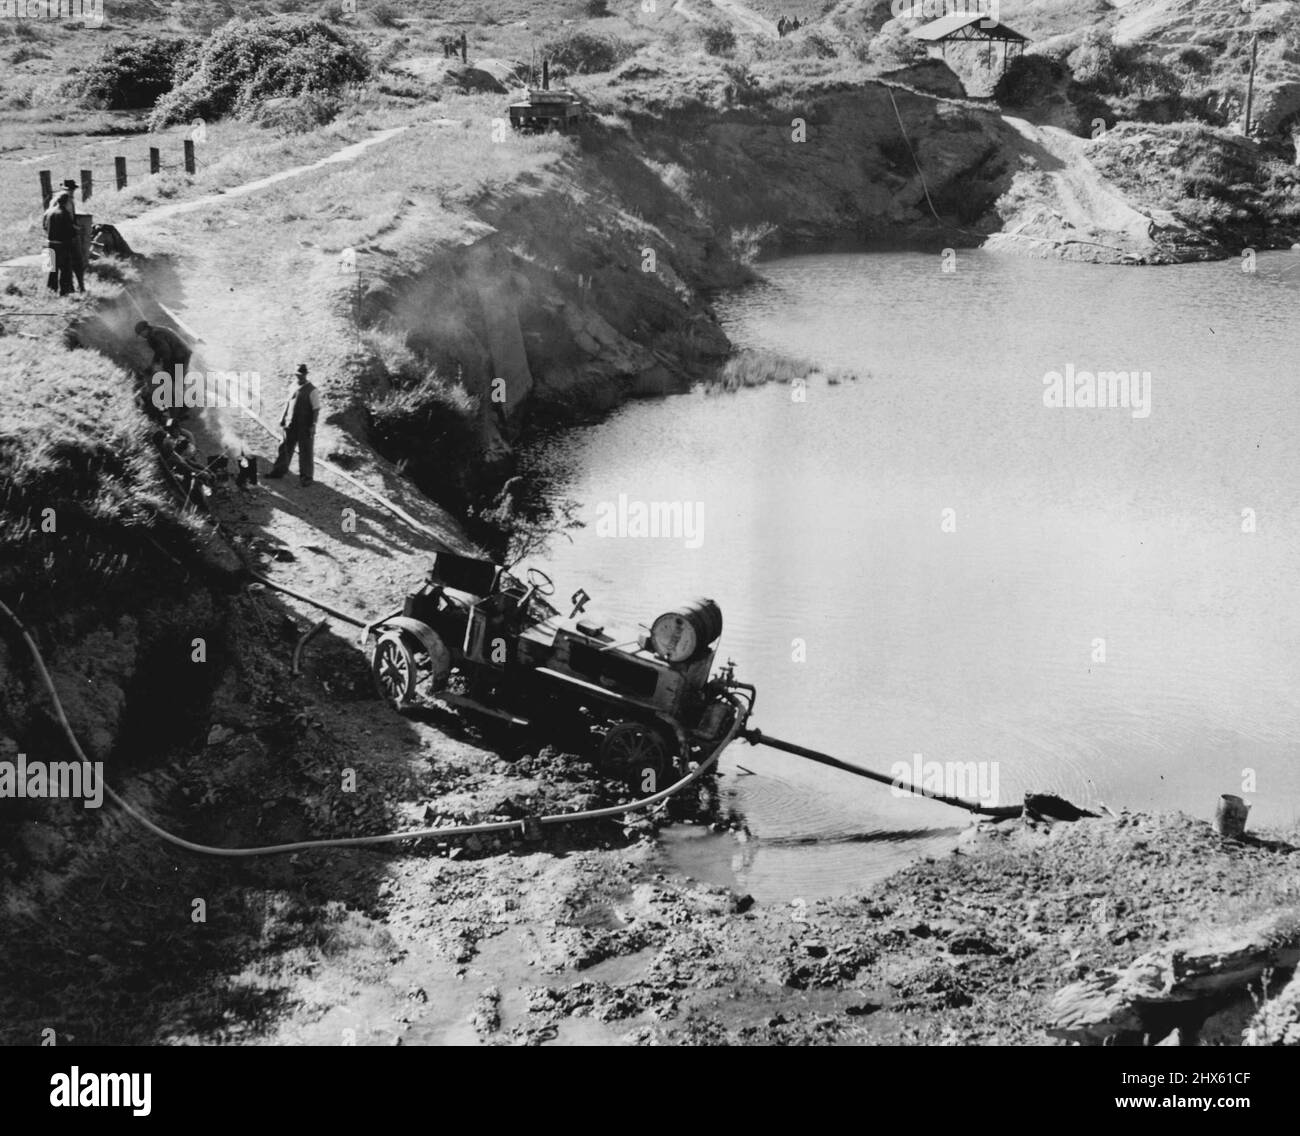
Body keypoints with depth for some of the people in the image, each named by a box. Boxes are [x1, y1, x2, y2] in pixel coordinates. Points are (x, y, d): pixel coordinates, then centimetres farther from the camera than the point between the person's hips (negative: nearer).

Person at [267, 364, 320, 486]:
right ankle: (279, 471, 27)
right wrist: (283, 418, 13)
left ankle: (306, 477, 17)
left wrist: (313, 425, -17)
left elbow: (316, 409, -13)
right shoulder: (294, 388, 8)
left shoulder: (312, 391, -11)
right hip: (291, 425, 6)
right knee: (285, 448, 14)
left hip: (305, 427, -6)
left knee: (305, 452, 5)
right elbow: (288, 403, 19)